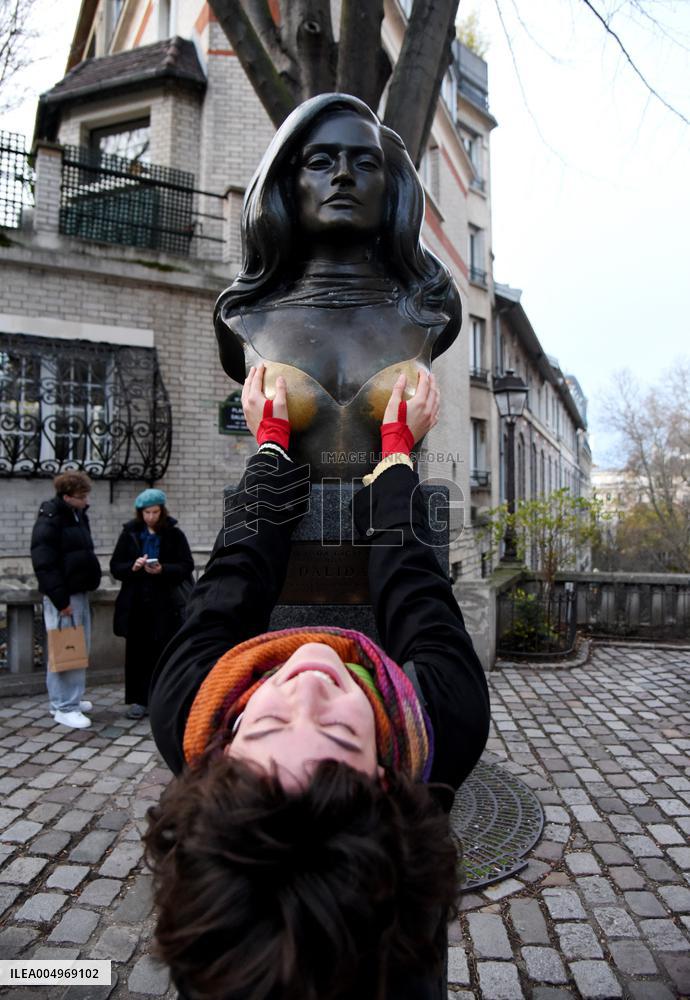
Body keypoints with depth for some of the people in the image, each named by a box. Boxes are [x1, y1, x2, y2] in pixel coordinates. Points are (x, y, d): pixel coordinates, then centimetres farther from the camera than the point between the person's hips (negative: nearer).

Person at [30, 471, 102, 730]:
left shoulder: (78, 515, 13)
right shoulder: (49, 520, -14)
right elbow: (43, 563, -19)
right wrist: (60, 599, -21)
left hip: (79, 591, 9)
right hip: (62, 595, -9)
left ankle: (71, 698, 26)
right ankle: (64, 707, 4)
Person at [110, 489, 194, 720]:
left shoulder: (174, 534, -1)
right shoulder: (129, 533, 4)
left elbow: (187, 567, -3)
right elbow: (115, 567, 5)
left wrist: (163, 569, -20)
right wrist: (133, 566, -15)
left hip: (165, 603, -2)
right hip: (136, 603, 2)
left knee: (162, 652, 1)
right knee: (137, 652, 6)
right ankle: (138, 700, 18)